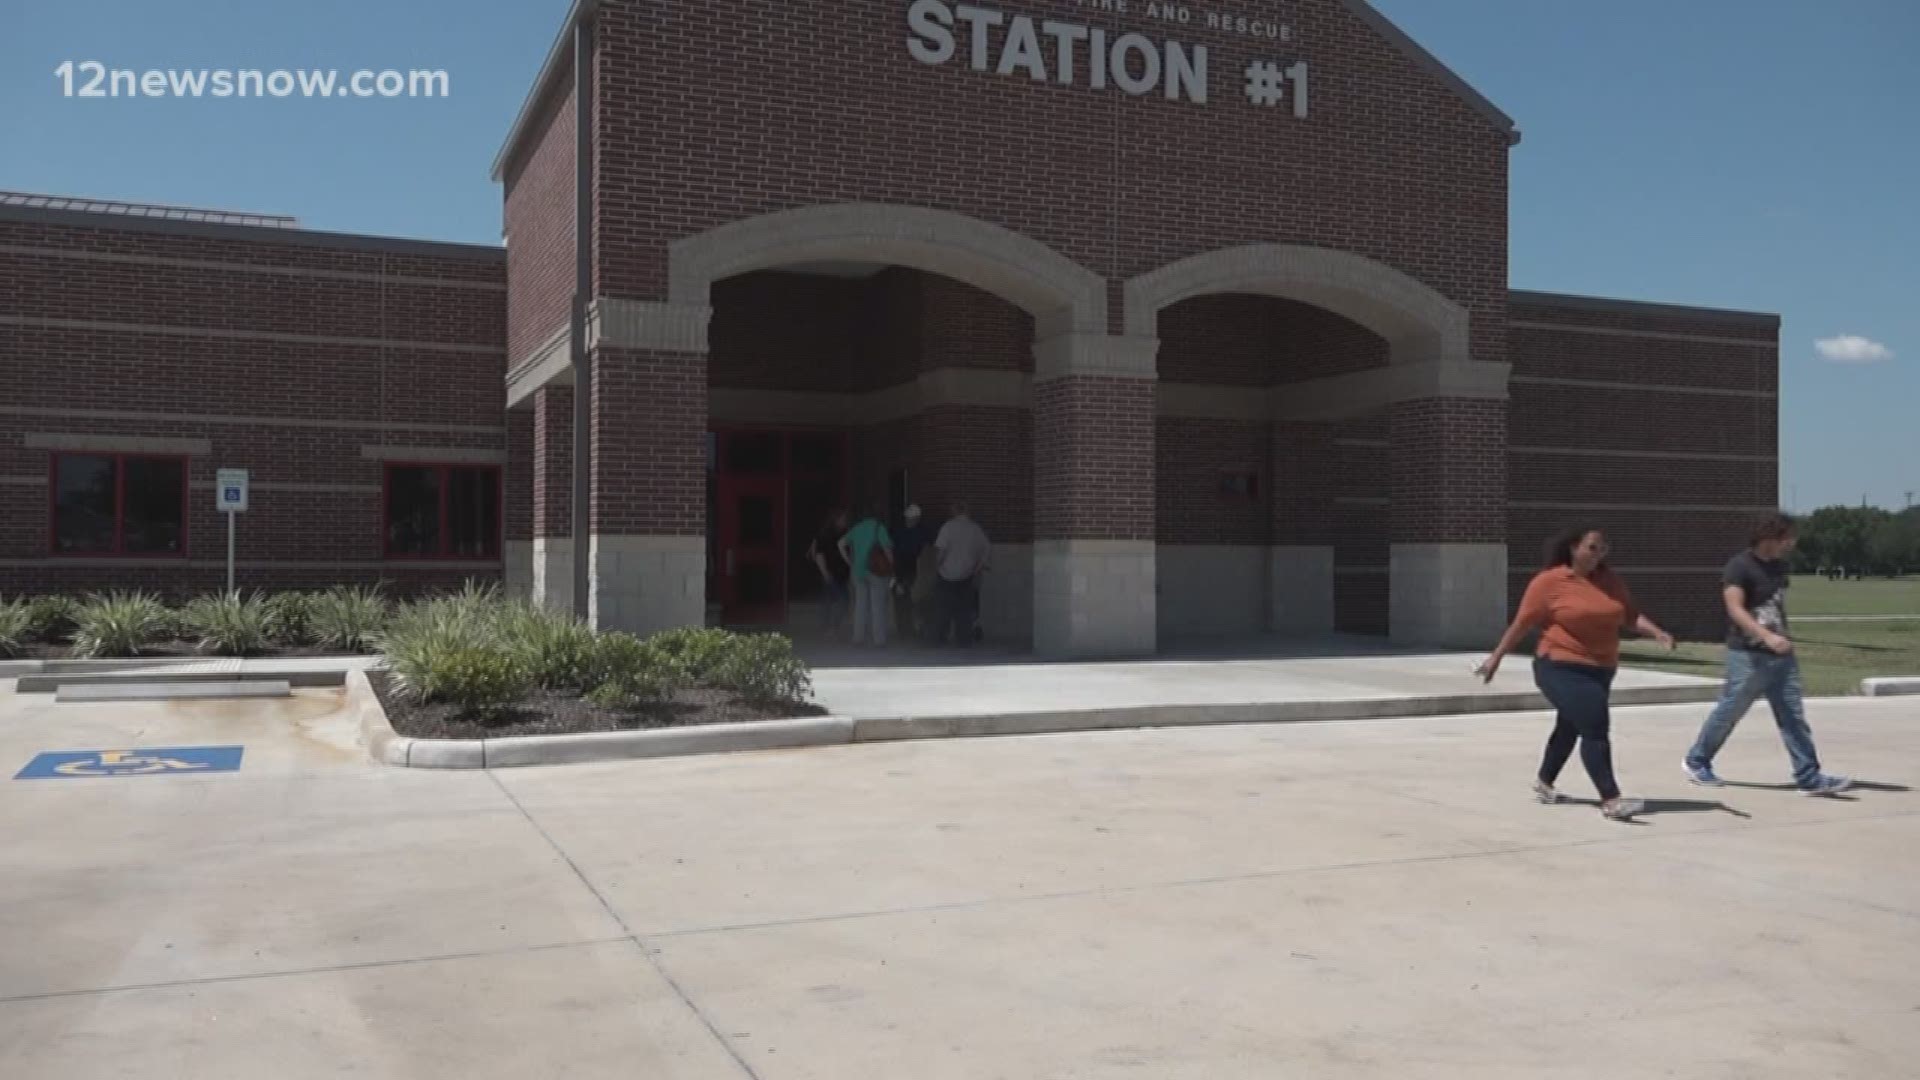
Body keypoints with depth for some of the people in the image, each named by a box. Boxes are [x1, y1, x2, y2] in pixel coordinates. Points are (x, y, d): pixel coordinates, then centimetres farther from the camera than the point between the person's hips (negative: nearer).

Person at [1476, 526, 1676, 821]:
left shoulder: (1610, 580, 6)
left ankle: (1544, 784, 40)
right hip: (1562, 668, -7)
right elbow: (1522, 624, -7)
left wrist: (1657, 633, -15)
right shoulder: (1549, 581, -11)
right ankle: (1611, 800, -18)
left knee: (1569, 728, 21)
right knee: (1595, 728, -18)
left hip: (1599, 670, 7)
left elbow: (1631, 614, 4)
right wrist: (1496, 656, -4)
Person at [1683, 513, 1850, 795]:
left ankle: (1810, 778, 2)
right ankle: (1696, 762, 21)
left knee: (1794, 715, 2)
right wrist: (1767, 636, -35)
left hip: (1781, 655, 7)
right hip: (1748, 655, -7)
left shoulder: (1779, 565, 10)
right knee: (1728, 713, 4)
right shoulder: (1739, 566, -14)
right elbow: (1735, 608, -24)